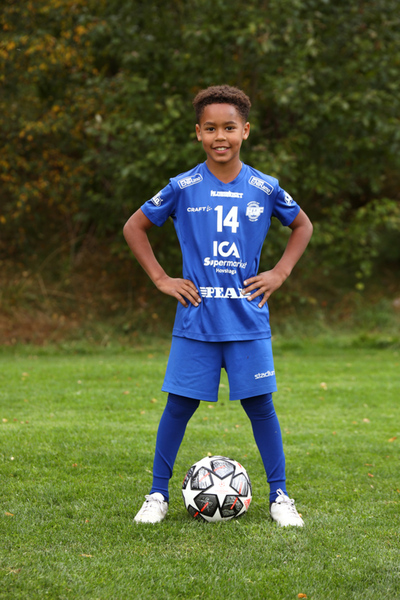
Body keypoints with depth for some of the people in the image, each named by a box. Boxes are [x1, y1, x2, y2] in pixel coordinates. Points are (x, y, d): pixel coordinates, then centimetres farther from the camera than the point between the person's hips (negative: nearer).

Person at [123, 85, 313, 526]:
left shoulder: (265, 188, 1)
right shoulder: (183, 188, -2)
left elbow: (303, 226, 18)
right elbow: (134, 228, 8)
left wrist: (280, 272, 7)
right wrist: (161, 279, 1)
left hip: (248, 319, 1)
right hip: (195, 320, -1)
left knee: (260, 404, 2)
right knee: (179, 405, 2)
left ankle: (279, 497, 12)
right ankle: (158, 494, 15)